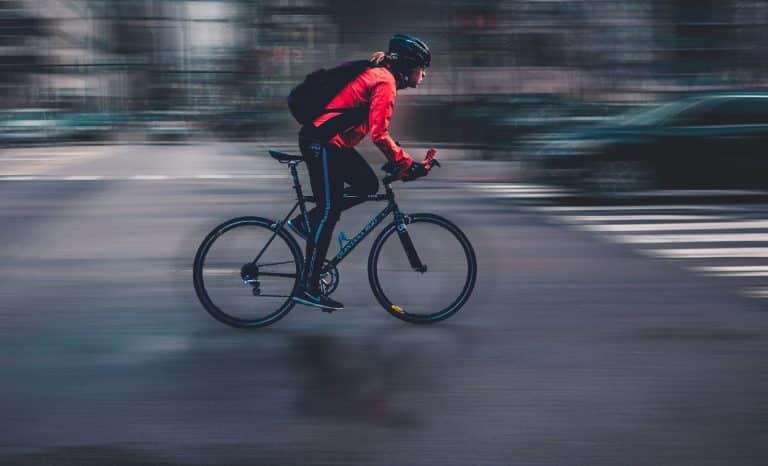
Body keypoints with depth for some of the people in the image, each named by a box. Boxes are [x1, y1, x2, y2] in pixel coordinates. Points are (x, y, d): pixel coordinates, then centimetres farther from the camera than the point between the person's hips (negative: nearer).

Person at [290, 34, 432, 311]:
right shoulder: (385, 82, -14)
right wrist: (405, 163, -16)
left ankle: (306, 223, 14)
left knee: (368, 184, 12)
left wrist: (399, 162, 19)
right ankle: (308, 287, -1)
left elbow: (376, 129, 23)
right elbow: (378, 133, -22)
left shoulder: (378, 75, 17)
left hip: (330, 141, 10)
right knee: (329, 211, -6)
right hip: (323, 142, -10)